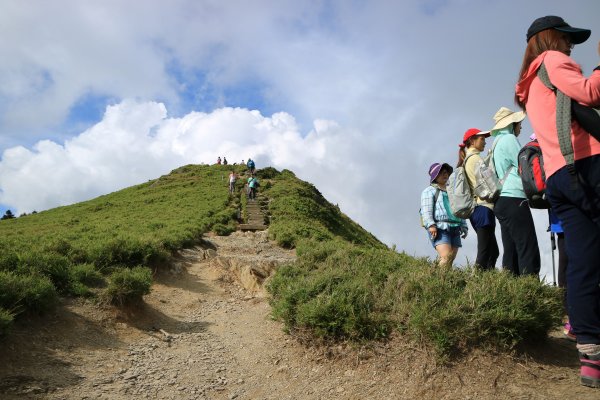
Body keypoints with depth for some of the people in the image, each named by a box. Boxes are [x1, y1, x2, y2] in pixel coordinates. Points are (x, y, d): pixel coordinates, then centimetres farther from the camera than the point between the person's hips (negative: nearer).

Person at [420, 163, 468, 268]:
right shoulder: (430, 191, 7)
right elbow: (426, 210, -6)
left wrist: (464, 226, 18)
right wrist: (430, 225, -19)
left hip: (454, 229, 7)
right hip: (439, 228, -7)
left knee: (451, 258, -3)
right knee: (446, 256, -22)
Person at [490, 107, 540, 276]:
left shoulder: (497, 142, 24)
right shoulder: (508, 139, -3)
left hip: (502, 202, 10)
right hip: (514, 200, -9)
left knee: (511, 252, 5)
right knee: (529, 252, -14)